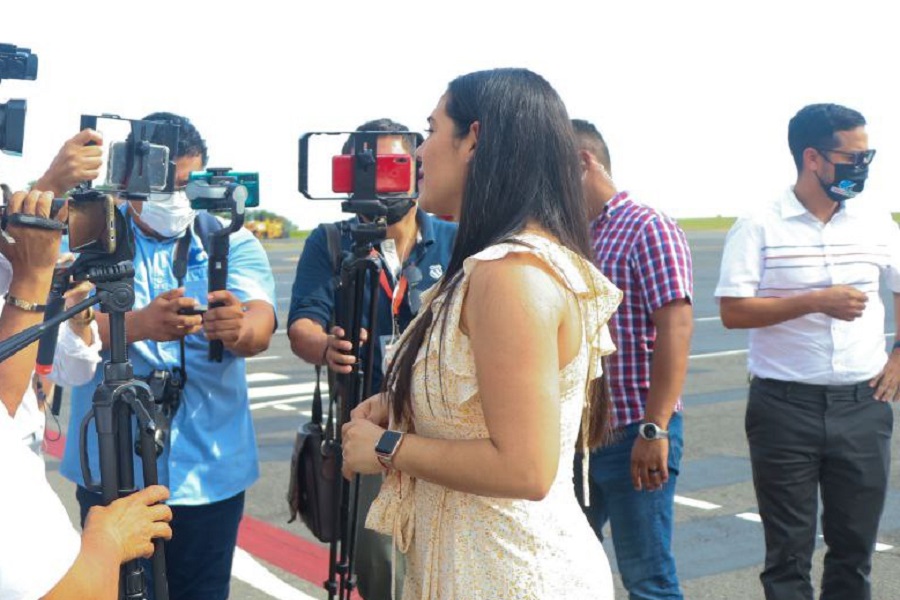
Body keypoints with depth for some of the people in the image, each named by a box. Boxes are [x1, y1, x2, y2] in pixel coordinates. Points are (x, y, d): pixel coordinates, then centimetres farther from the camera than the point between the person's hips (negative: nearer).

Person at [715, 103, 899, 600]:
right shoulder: (759, 228, -7)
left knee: (855, 546, 11)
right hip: (786, 405, -3)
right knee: (789, 550, 5)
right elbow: (732, 312, -13)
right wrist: (815, 302, -20)